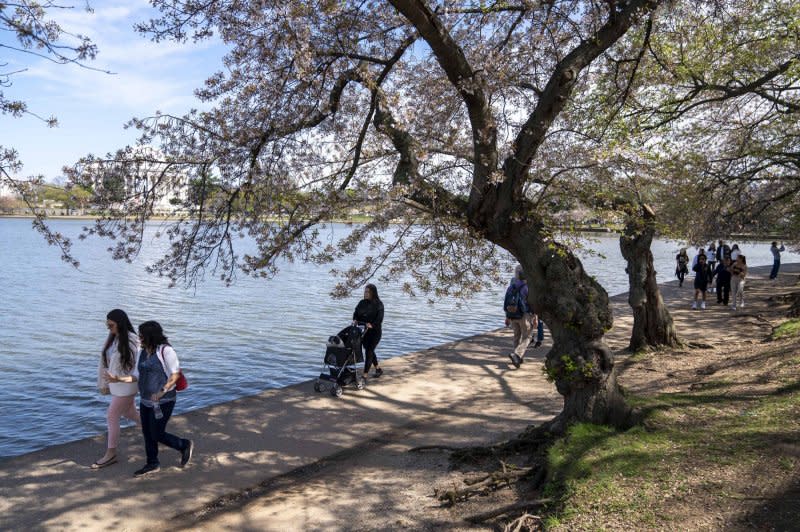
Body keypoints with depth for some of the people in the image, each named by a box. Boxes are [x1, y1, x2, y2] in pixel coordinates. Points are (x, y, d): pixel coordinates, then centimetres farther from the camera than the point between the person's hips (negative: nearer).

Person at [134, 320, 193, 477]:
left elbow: (176, 374, -19)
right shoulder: (144, 352, 5)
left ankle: (185, 446, 19)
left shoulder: (166, 350, -17)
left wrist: (162, 391, -28)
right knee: (147, 433, 12)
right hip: (146, 400, 8)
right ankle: (152, 464, 27)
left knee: (157, 435, -2)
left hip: (163, 401, -8)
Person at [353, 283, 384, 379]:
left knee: (369, 351, -9)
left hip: (374, 332, -6)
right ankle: (378, 369, 35)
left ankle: (365, 375, -8)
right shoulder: (362, 303, 7)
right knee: (369, 350, 16)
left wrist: (372, 325, -31)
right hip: (363, 331, 6)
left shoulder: (378, 304, -9)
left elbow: (380, 318, -17)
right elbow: (356, 313, 8)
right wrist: (355, 320, -12)